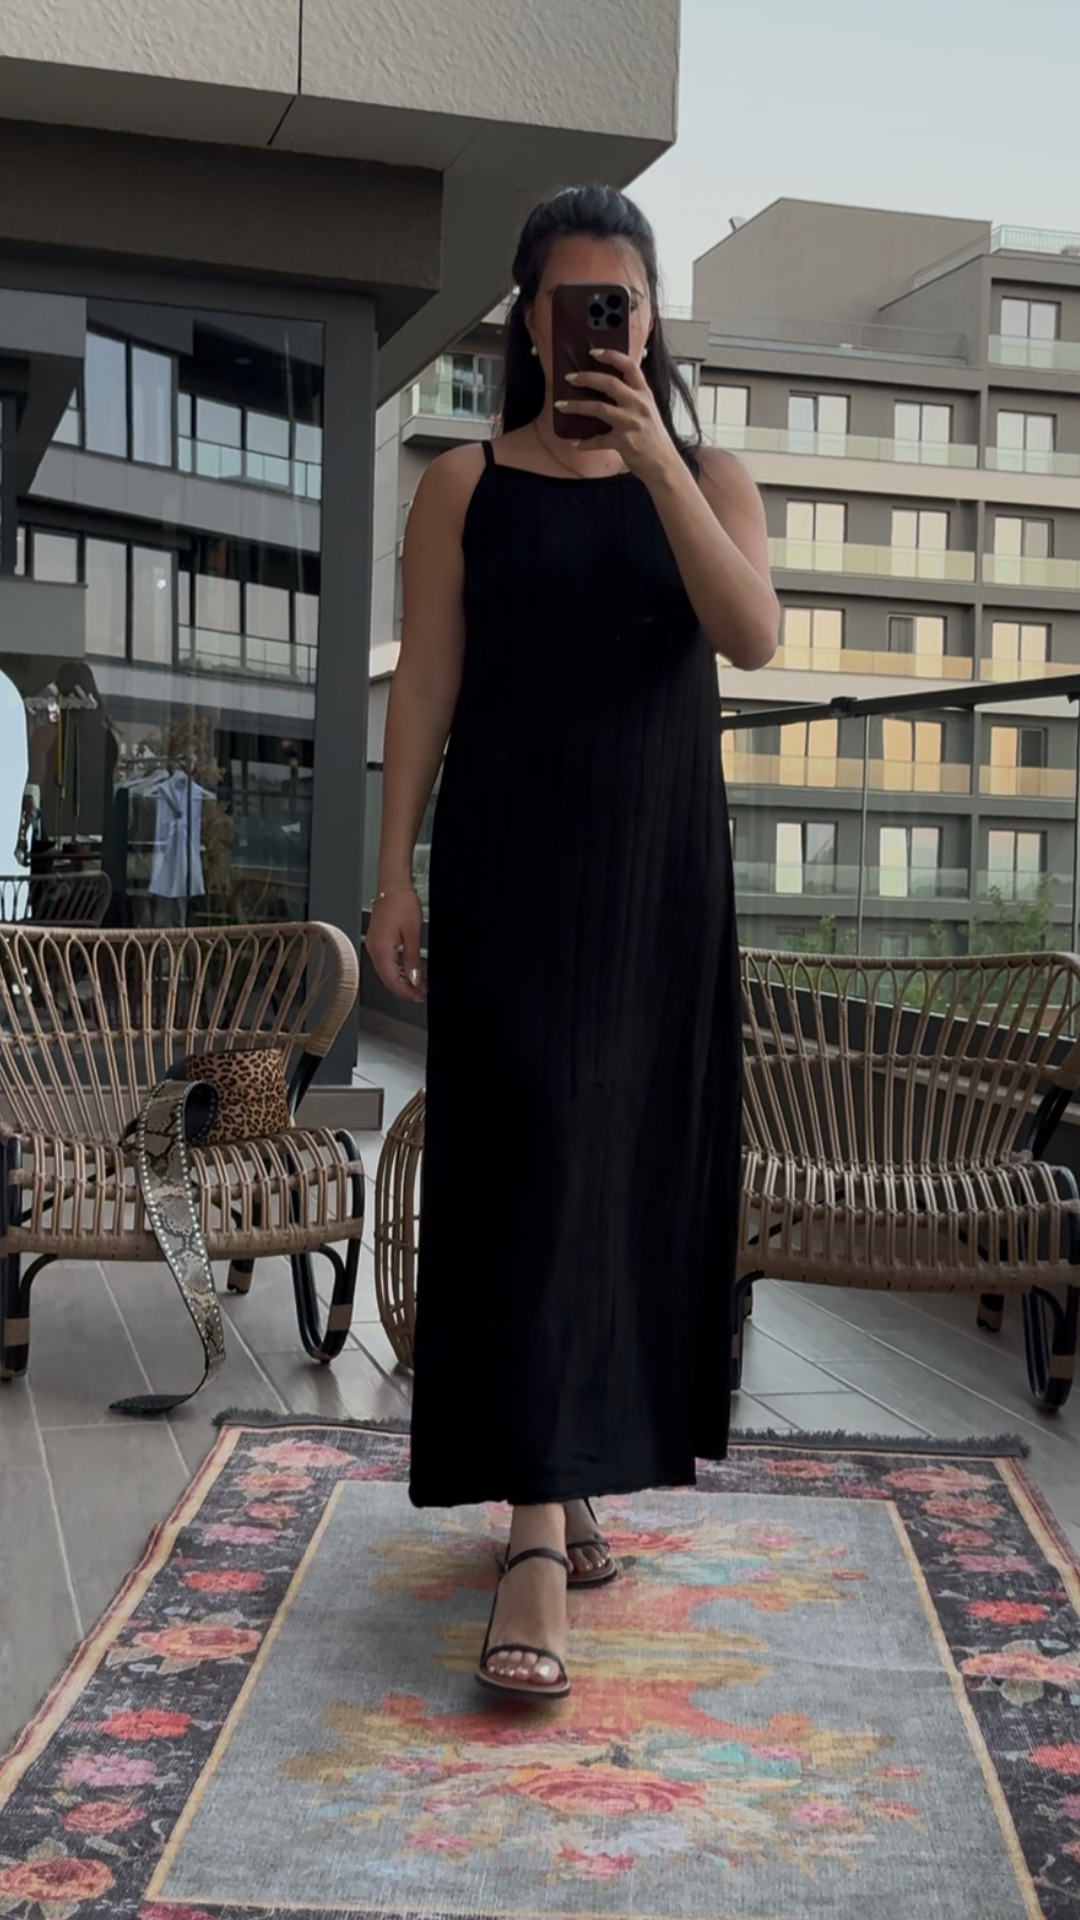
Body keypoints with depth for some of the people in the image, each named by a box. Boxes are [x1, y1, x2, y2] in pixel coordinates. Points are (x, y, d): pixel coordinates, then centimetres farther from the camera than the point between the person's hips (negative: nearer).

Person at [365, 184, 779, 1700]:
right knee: (531, 1163, -11)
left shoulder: (708, 476, 10)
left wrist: (652, 453, -16)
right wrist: (395, 874, -5)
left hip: (662, 868, 3)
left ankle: (575, 1474, 21)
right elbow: (424, 684, 2)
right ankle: (541, 1539, -13)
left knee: (640, 1169, 5)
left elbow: (752, 635, -8)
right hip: (513, 865, -2)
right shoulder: (466, 487, 6)